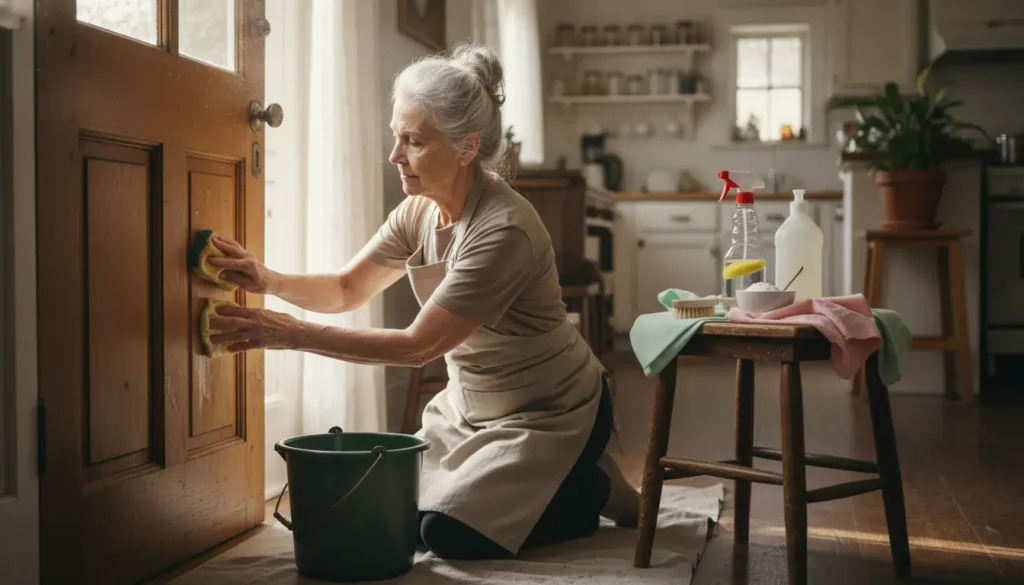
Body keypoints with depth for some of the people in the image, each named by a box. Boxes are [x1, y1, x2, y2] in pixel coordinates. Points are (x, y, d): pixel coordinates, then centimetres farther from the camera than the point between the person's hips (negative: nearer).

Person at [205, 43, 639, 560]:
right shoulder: (418, 211, -6)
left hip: (548, 415, -8)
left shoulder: (504, 230, -31)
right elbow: (346, 290, 1)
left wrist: (294, 335, -31)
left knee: (449, 531, -16)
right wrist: (270, 281, -19)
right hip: (469, 405, 8)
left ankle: (594, 490, 7)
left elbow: (418, 345, -30)